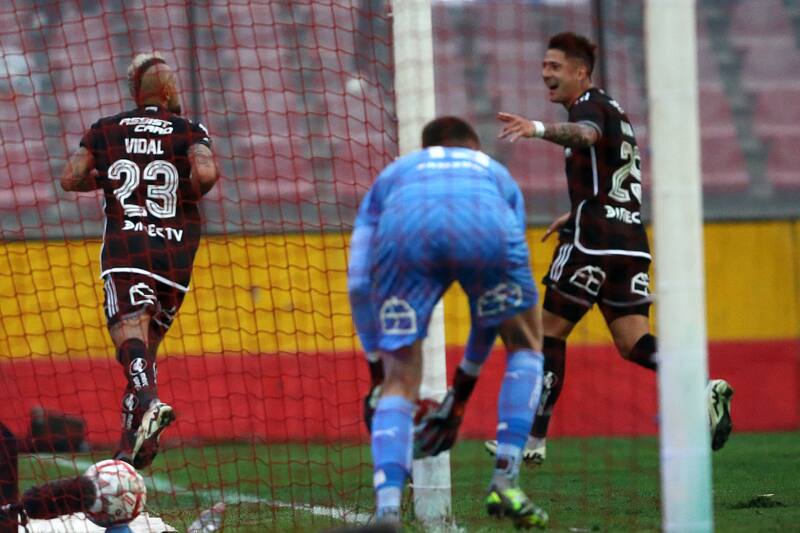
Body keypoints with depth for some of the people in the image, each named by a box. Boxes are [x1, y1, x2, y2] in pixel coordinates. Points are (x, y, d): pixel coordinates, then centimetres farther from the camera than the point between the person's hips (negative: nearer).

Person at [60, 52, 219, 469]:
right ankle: (130, 447, 11)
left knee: (132, 336, -19)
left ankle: (149, 402, -49)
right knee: (148, 347, 14)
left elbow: (70, 179, 6)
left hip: (125, 252, -1)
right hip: (176, 254, 1)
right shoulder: (189, 131, 6)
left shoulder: (105, 130, 11)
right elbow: (206, 172, -13)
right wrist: (190, 193, 7)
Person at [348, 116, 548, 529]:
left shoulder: (392, 174, 41)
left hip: (404, 231, 0)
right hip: (485, 227, 0)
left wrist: (379, 357, 38)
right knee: (525, 344, 26)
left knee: (400, 382, 12)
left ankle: (387, 511, -8)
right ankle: (505, 480, 16)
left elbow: (358, 284, 30)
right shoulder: (498, 174, 43)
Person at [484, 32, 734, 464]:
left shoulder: (590, 105, -7)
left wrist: (538, 129, -50)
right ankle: (704, 389, -22)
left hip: (594, 238, -9)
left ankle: (534, 439, 4)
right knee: (632, 342, 1)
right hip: (631, 237, 9)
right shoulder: (612, 109, 23)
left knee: (550, 330, 2)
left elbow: (586, 134, -33)